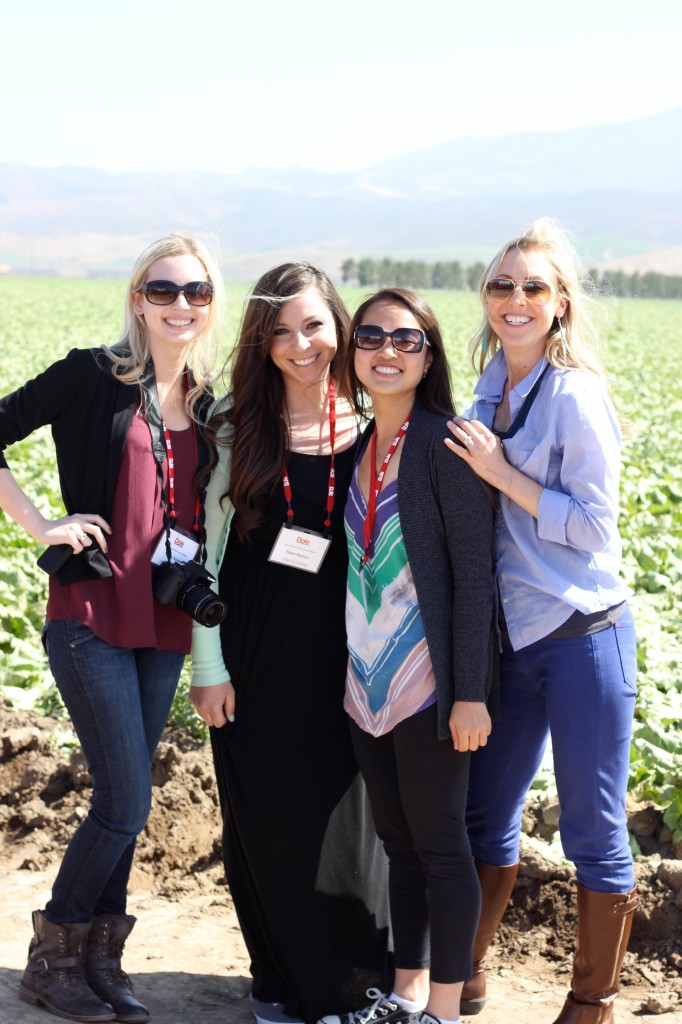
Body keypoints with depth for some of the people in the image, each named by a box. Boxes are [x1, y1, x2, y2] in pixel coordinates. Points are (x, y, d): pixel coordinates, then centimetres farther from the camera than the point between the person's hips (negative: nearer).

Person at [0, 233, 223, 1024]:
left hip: (164, 623, 6)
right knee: (126, 801, -6)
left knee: (123, 799, 11)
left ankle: (99, 959, 24)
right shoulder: (94, 375, -6)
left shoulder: (204, 402, 11)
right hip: (93, 613, -6)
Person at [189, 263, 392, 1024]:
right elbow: (207, 546, -1)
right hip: (254, 653, 0)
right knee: (265, 818, 8)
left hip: (339, 653, 0)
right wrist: (208, 664, -5)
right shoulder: (237, 424, -3)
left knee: (341, 817, 7)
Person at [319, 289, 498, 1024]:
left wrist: (470, 693, -17)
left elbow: (474, 571, -14)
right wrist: (353, 670, 14)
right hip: (367, 681, 7)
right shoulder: (361, 445, 9)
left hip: (428, 684, -7)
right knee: (398, 842, 15)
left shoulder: (445, 444, -12)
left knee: (438, 845, 3)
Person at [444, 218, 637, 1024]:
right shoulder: (493, 389, 9)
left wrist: (501, 474, -18)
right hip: (509, 635, 7)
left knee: (593, 831, 3)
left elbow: (593, 526, -15)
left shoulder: (574, 395, -12)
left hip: (582, 636, -7)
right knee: (485, 813, 16)